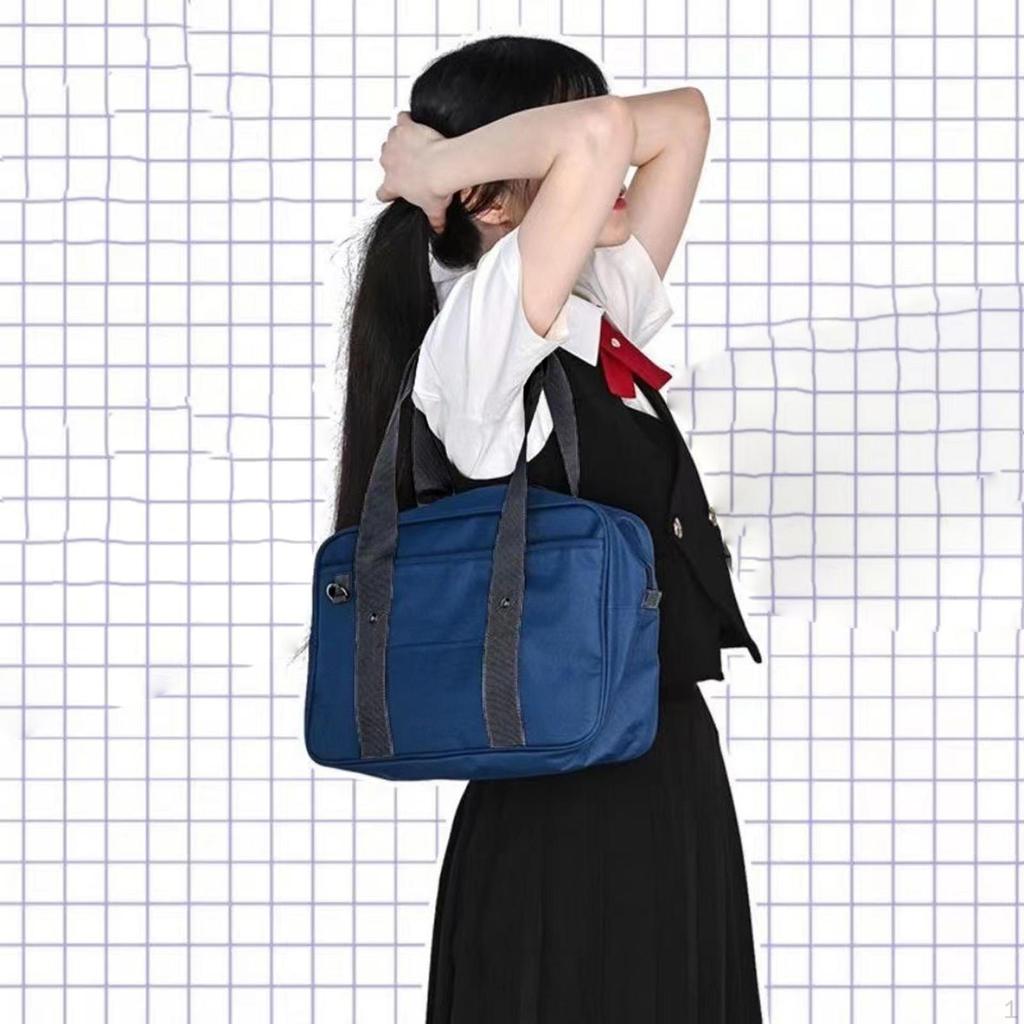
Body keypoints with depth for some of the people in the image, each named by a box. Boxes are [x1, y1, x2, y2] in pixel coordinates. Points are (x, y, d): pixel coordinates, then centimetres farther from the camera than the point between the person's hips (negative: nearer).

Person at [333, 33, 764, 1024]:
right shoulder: (475, 340, -15)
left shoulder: (602, 322, 10)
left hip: (673, 769, 8)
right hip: (572, 801, -8)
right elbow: (600, 131, -30)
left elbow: (680, 116, 15)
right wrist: (431, 170, -13)